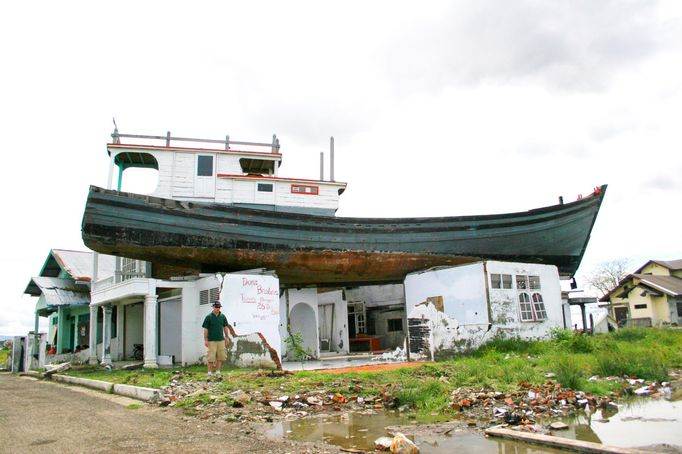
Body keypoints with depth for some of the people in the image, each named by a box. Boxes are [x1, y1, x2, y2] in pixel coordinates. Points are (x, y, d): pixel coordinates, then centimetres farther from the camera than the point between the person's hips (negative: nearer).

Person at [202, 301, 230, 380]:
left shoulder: (222, 316, 8)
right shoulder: (208, 317, -3)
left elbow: (225, 327, 15)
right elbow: (205, 329, -3)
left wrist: (227, 337, 11)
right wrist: (205, 340, -7)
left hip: (221, 340, 4)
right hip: (212, 341, -4)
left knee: (220, 357, 5)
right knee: (211, 358, -4)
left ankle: (218, 373, 14)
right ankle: (210, 374, 5)